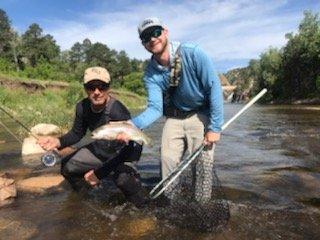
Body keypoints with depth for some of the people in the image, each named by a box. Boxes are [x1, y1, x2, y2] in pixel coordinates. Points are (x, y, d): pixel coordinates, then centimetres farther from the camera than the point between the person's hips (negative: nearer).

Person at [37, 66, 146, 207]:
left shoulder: (118, 112, -34)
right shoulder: (82, 107, -14)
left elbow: (126, 149, -31)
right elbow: (77, 133, 1)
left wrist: (99, 173, -31)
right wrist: (58, 142, -21)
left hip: (125, 152, -6)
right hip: (101, 149, 7)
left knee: (121, 177, -36)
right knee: (66, 166, 4)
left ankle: (139, 206, -2)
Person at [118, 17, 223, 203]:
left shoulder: (193, 54, -22)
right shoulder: (150, 73, -10)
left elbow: (214, 88, -20)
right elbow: (155, 108, -16)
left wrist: (215, 127, -20)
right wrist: (132, 125, -35)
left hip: (201, 115, -3)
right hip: (174, 118, 4)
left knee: (203, 163, -9)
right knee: (168, 161, 1)